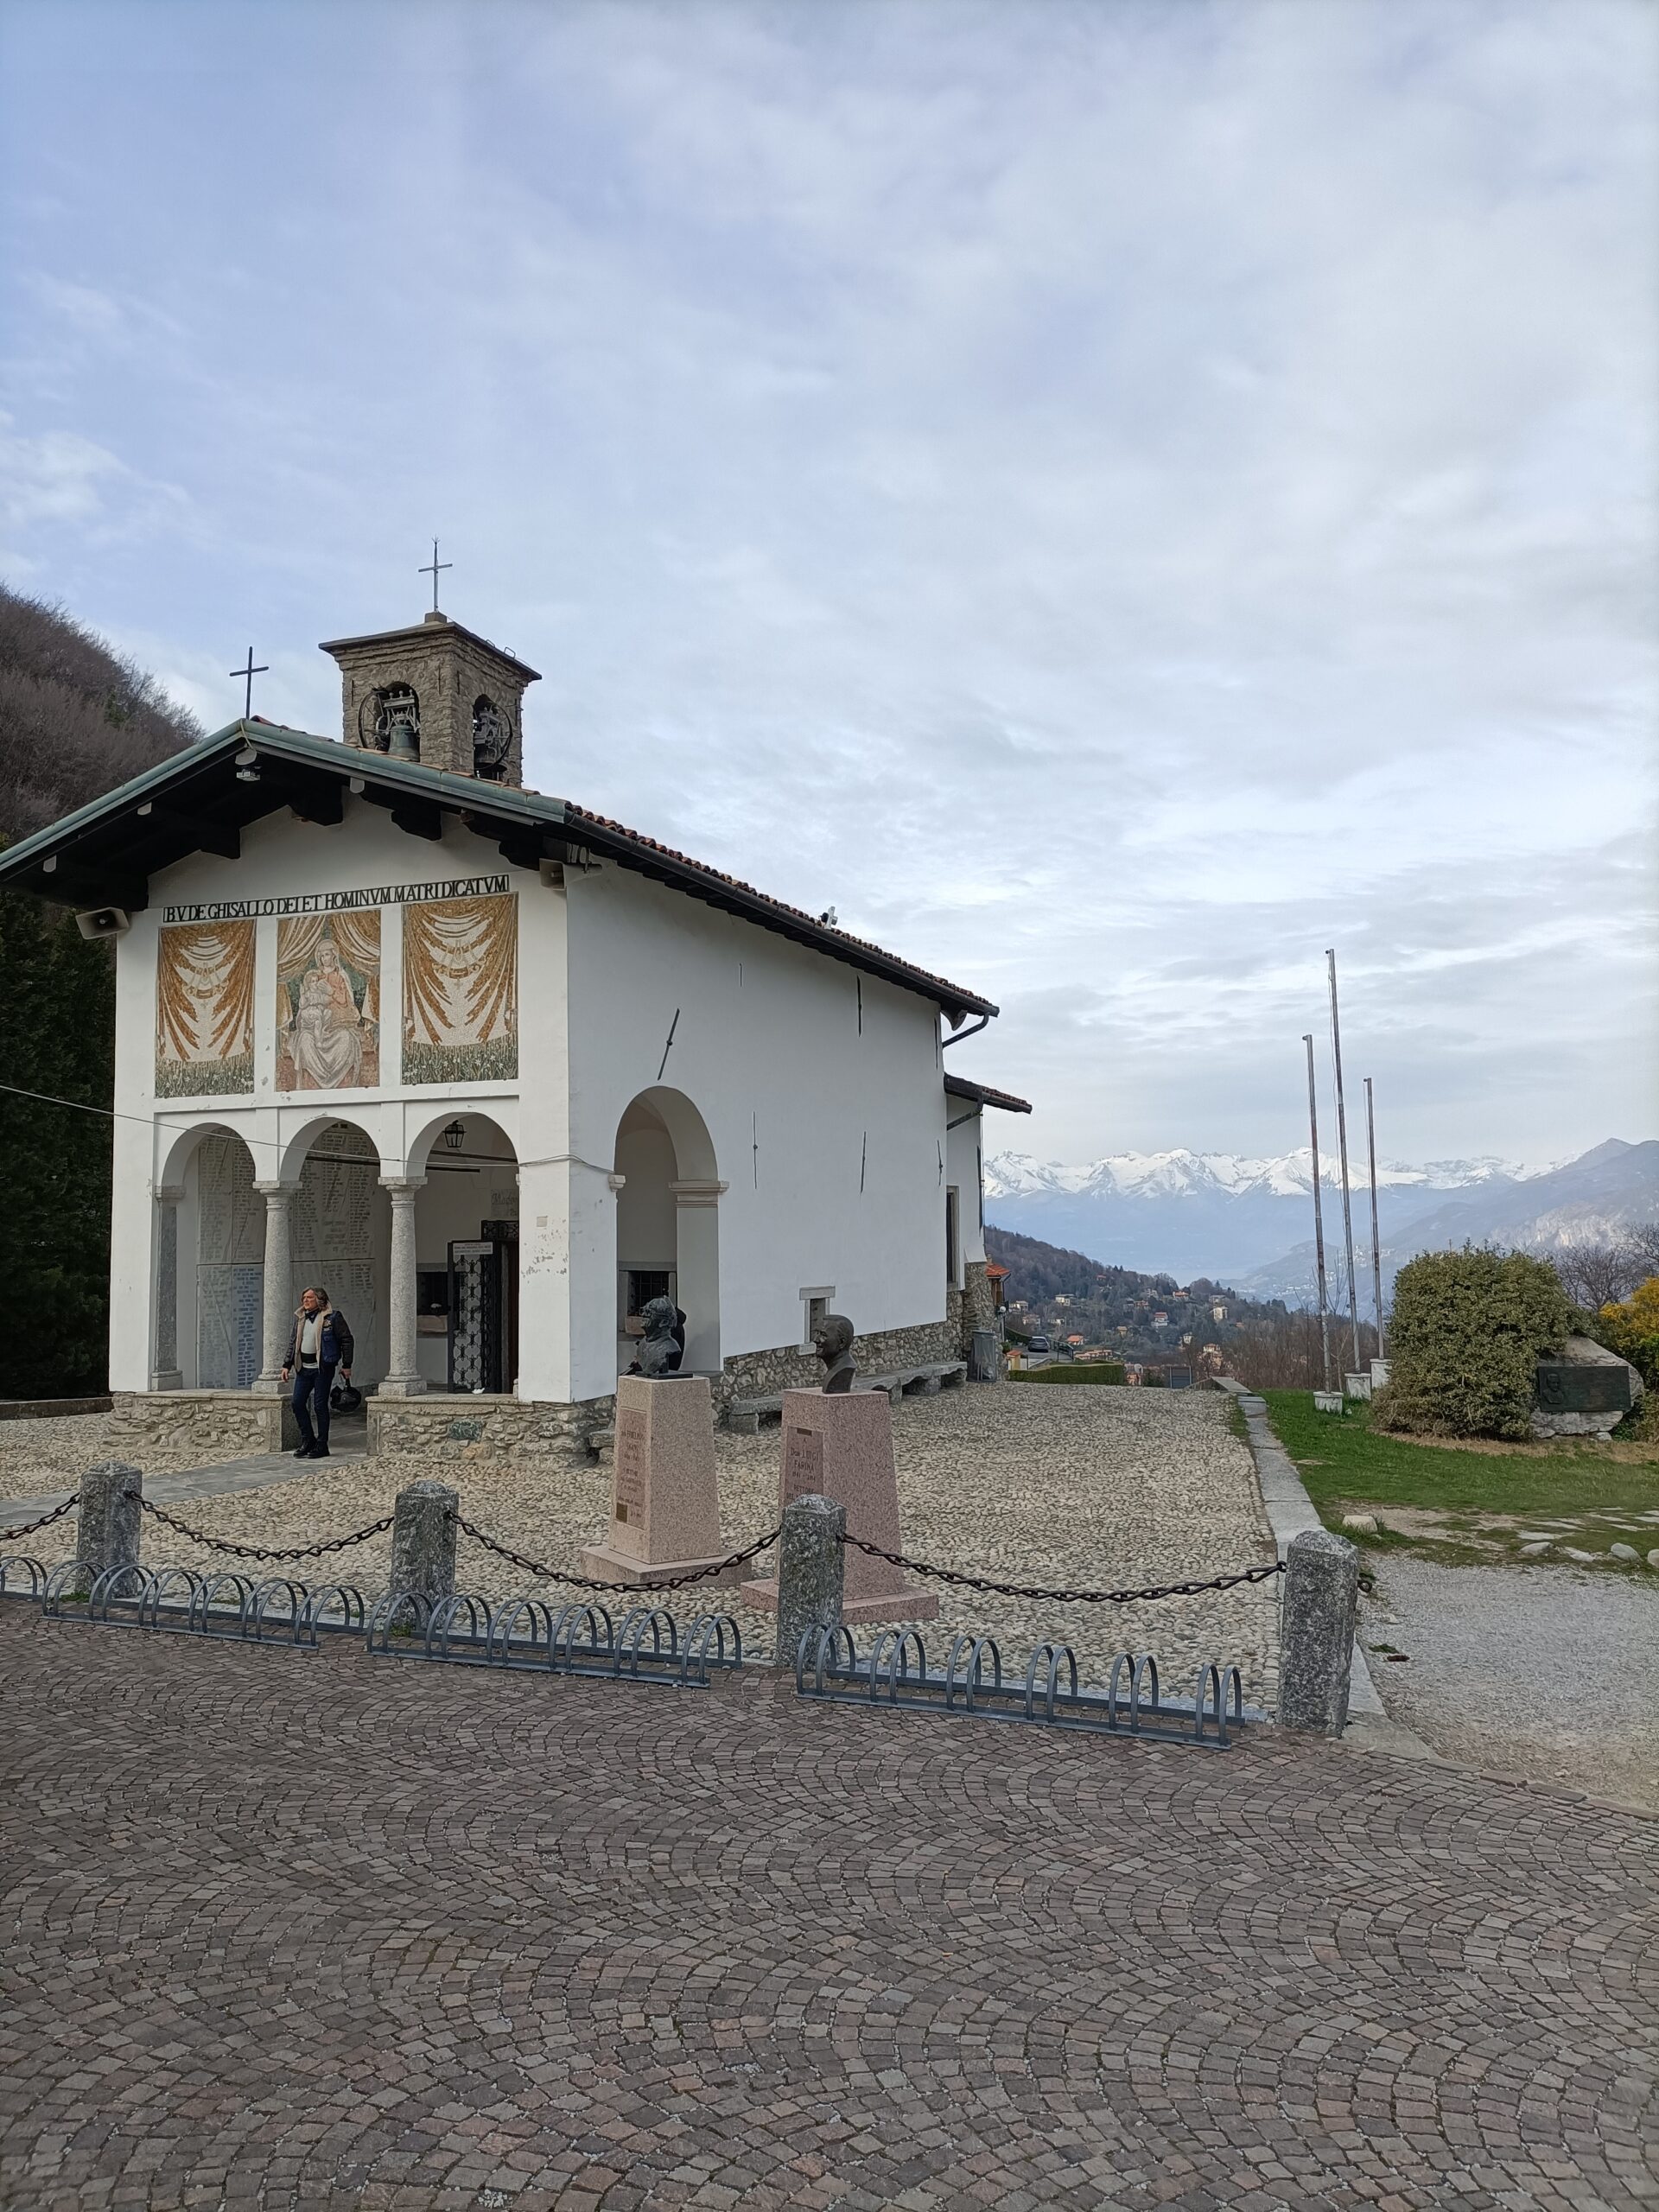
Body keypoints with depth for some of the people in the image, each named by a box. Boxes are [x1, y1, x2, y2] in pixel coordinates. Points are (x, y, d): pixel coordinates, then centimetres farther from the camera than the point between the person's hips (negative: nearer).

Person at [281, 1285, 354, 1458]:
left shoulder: (332, 1318, -6)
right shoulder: (300, 1318, 12)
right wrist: (287, 1365, 12)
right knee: (297, 1403, 3)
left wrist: (346, 1365, -5)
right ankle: (307, 1440, 19)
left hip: (322, 1368, -6)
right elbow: (292, 1343, 19)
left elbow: (347, 1340, -4)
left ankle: (322, 1446, 7)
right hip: (303, 1368, 6)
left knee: (320, 1406, -2)